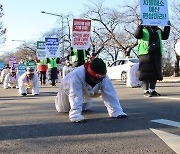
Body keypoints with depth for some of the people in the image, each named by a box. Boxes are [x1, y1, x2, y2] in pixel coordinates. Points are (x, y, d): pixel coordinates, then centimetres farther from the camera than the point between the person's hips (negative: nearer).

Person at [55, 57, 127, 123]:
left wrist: (117, 111, -42)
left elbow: (110, 94, -34)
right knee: (63, 109, 14)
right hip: (68, 88, -3)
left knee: (85, 108, 20)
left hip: (86, 92, 4)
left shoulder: (104, 77, -35)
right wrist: (76, 115, -61)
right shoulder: (77, 74, -48)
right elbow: (75, 95, -53)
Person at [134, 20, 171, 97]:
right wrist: (140, 26, -28)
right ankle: (146, 91, 1)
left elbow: (165, 36, 23)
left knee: (155, 73, 8)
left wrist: (167, 27, 13)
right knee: (146, 73, -5)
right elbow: (137, 35, -15)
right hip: (145, 54, -6)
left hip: (157, 54, 6)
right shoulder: (143, 29, 2)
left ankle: (152, 90, 17)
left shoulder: (158, 30, 19)